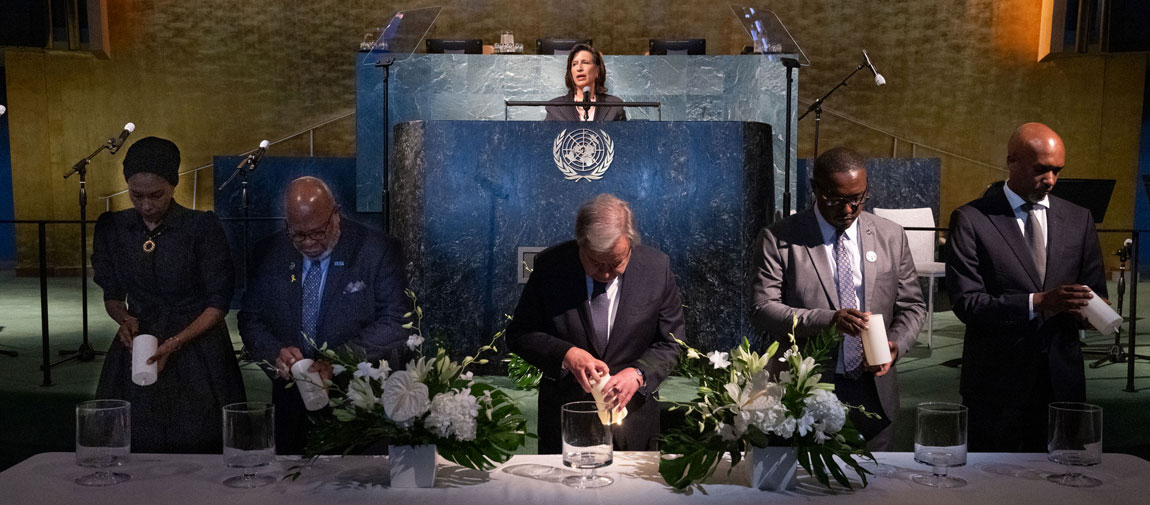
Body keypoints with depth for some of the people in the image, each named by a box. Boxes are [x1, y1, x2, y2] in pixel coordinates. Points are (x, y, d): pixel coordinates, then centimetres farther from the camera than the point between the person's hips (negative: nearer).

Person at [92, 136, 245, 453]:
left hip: (197, 349, -3)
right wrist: (124, 319, -10)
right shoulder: (112, 228, 3)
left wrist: (175, 343, -17)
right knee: (137, 452, 2)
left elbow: (218, 302, -7)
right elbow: (111, 296, 11)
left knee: (199, 451, -1)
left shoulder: (202, 227, -9)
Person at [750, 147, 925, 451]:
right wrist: (828, 320, -23)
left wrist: (896, 345, -9)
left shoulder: (891, 237, 6)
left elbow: (912, 305, 11)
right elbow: (762, 309, -11)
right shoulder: (779, 240, -5)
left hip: (873, 392, 3)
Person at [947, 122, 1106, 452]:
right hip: (997, 380, -3)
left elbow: (1096, 290, 14)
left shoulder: (1078, 219, 9)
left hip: (1062, 378, 4)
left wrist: (1084, 308, -11)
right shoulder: (971, 219, -5)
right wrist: (1038, 302, -22)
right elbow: (966, 302, -12)